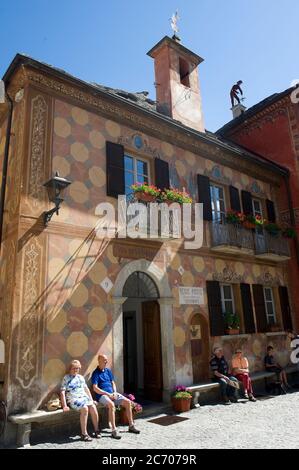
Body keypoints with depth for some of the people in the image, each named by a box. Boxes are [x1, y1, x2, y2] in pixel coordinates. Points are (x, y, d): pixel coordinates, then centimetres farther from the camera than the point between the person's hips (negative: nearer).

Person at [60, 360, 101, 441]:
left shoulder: (81, 377, 20)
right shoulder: (66, 378, 4)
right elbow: (62, 392, -4)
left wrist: (91, 400, 15)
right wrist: (64, 406, -13)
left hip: (84, 397, 5)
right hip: (73, 399, -5)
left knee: (93, 407, -24)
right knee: (84, 408, -32)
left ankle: (96, 430, -13)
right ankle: (84, 434, -25)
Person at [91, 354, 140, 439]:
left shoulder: (108, 371, 15)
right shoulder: (96, 373, -6)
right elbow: (95, 388, -13)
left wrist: (114, 392, -1)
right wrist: (108, 394, -18)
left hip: (112, 394, 7)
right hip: (102, 395, -7)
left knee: (128, 402, -9)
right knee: (111, 404, -36)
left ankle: (131, 426, 1)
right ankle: (114, 430, -30)